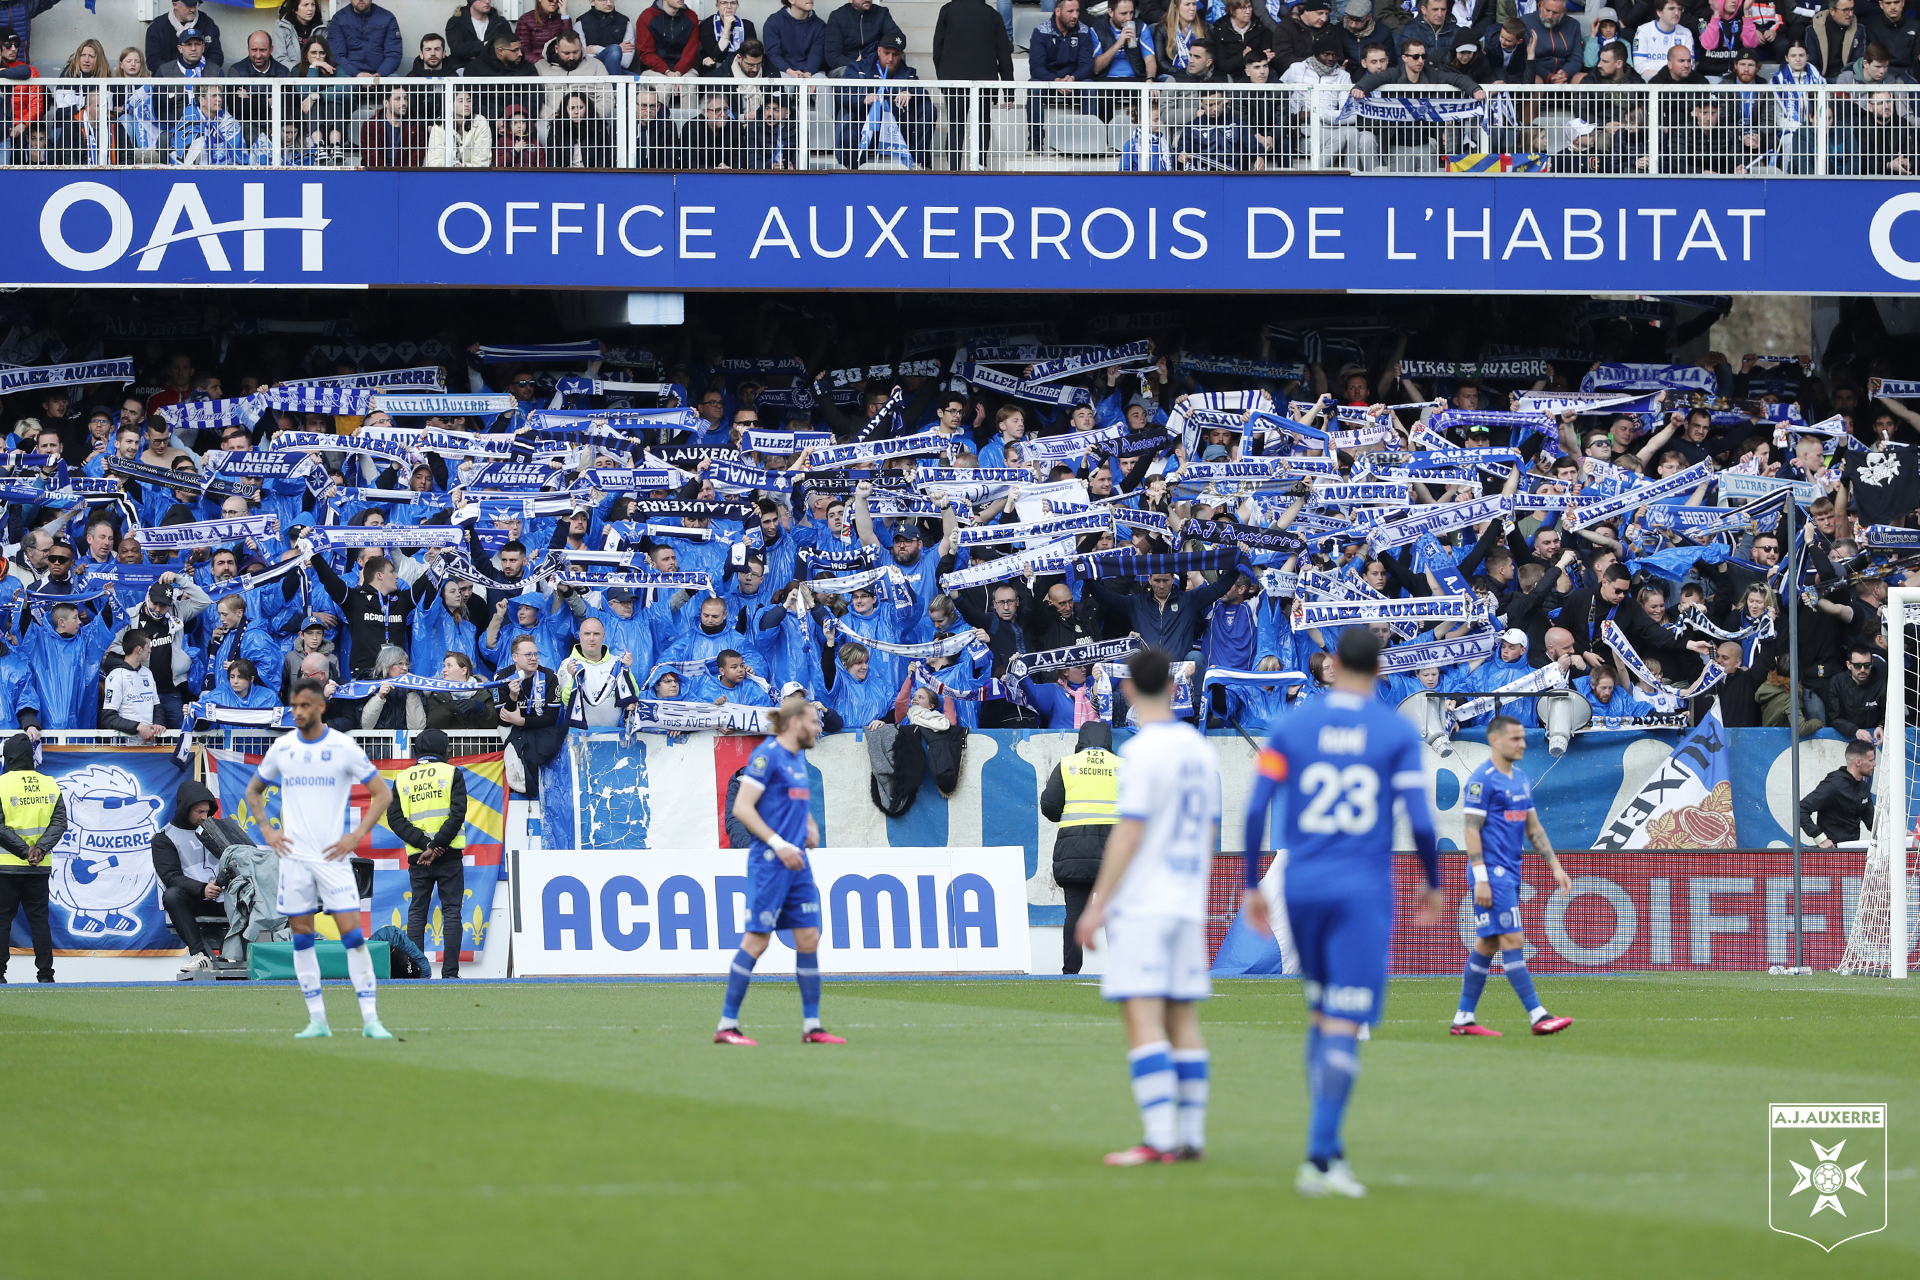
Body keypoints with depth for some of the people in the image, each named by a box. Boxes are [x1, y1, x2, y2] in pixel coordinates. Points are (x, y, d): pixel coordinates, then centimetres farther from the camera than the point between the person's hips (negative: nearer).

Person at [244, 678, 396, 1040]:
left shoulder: (344, 747, -4)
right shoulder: (282, 748, 6)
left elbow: (382, 793, 2)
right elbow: (253, 790, 22)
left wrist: (357, 836, -6)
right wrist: (267, 829, 7)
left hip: (333, 857, -3)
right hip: (293, 857, 3)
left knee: (352, 934, -10)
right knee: (301, 937, 3)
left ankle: (370, 1020, -9)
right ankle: (317, 1020, 10)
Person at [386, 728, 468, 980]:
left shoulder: (402, 780, 10)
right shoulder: (451, 773, 1)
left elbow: (395, 819, -1)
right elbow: (457, 814, -11)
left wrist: (425, 844, -8)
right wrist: (435, 847, -12)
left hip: (417, 858, 2)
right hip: (448, 856, -2)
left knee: (416, 913, 9)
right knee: (452, 912, 0)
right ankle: (450, 971, -7)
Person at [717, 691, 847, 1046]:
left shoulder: (798, 758, 15)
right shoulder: (767, 755, -11)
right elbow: (741, 807, -16)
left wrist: (811, 826, 11)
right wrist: (778, 843, -21)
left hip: (796, 863, 9)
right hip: (768, 861, -9)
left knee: (809, 938, 5)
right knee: (757, 939, -8)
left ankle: (811, 1026, 10)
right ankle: (726, 1026, -2)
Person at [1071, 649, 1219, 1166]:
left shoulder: (1143, 750, -11)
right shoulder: (1201, 749, 11)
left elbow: (1129, 832, -15)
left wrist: (1097, 904, -12)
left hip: (1142, 905, -8)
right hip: (1188, 905, 8)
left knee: (1144, 1020, -10)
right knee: (1183, 1021, 10)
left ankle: (1159, 1140, -18)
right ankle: (1191, 1137, 10)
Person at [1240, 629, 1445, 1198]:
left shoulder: (1292, 725, 3)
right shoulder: (1398, 732, -1)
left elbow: (1256, 809, -2)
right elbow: (1419, 820, -6)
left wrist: (1252, 886, 7)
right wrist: (1433, 884, 10)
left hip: (1303, 888, 2)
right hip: (1364, 893, -2)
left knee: (1320, 1015, 17)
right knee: (1343, 1027, -6)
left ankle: (1329, 1149, 14)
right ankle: (1320, 1156, -16)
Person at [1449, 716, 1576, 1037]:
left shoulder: (1522, 779, 16)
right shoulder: (1483, 780, -11)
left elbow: (1533, 827, 21)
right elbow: (1472, 830, -14)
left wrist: (1555, 865, 14)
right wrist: (1481, 879, -19)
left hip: (1510, 873, 9)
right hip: (1492, 872, -9)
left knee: (1488, 944, 10)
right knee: (1513, 941, -10)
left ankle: (1463, 1018, 15)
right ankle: (1538, 1016, -12)